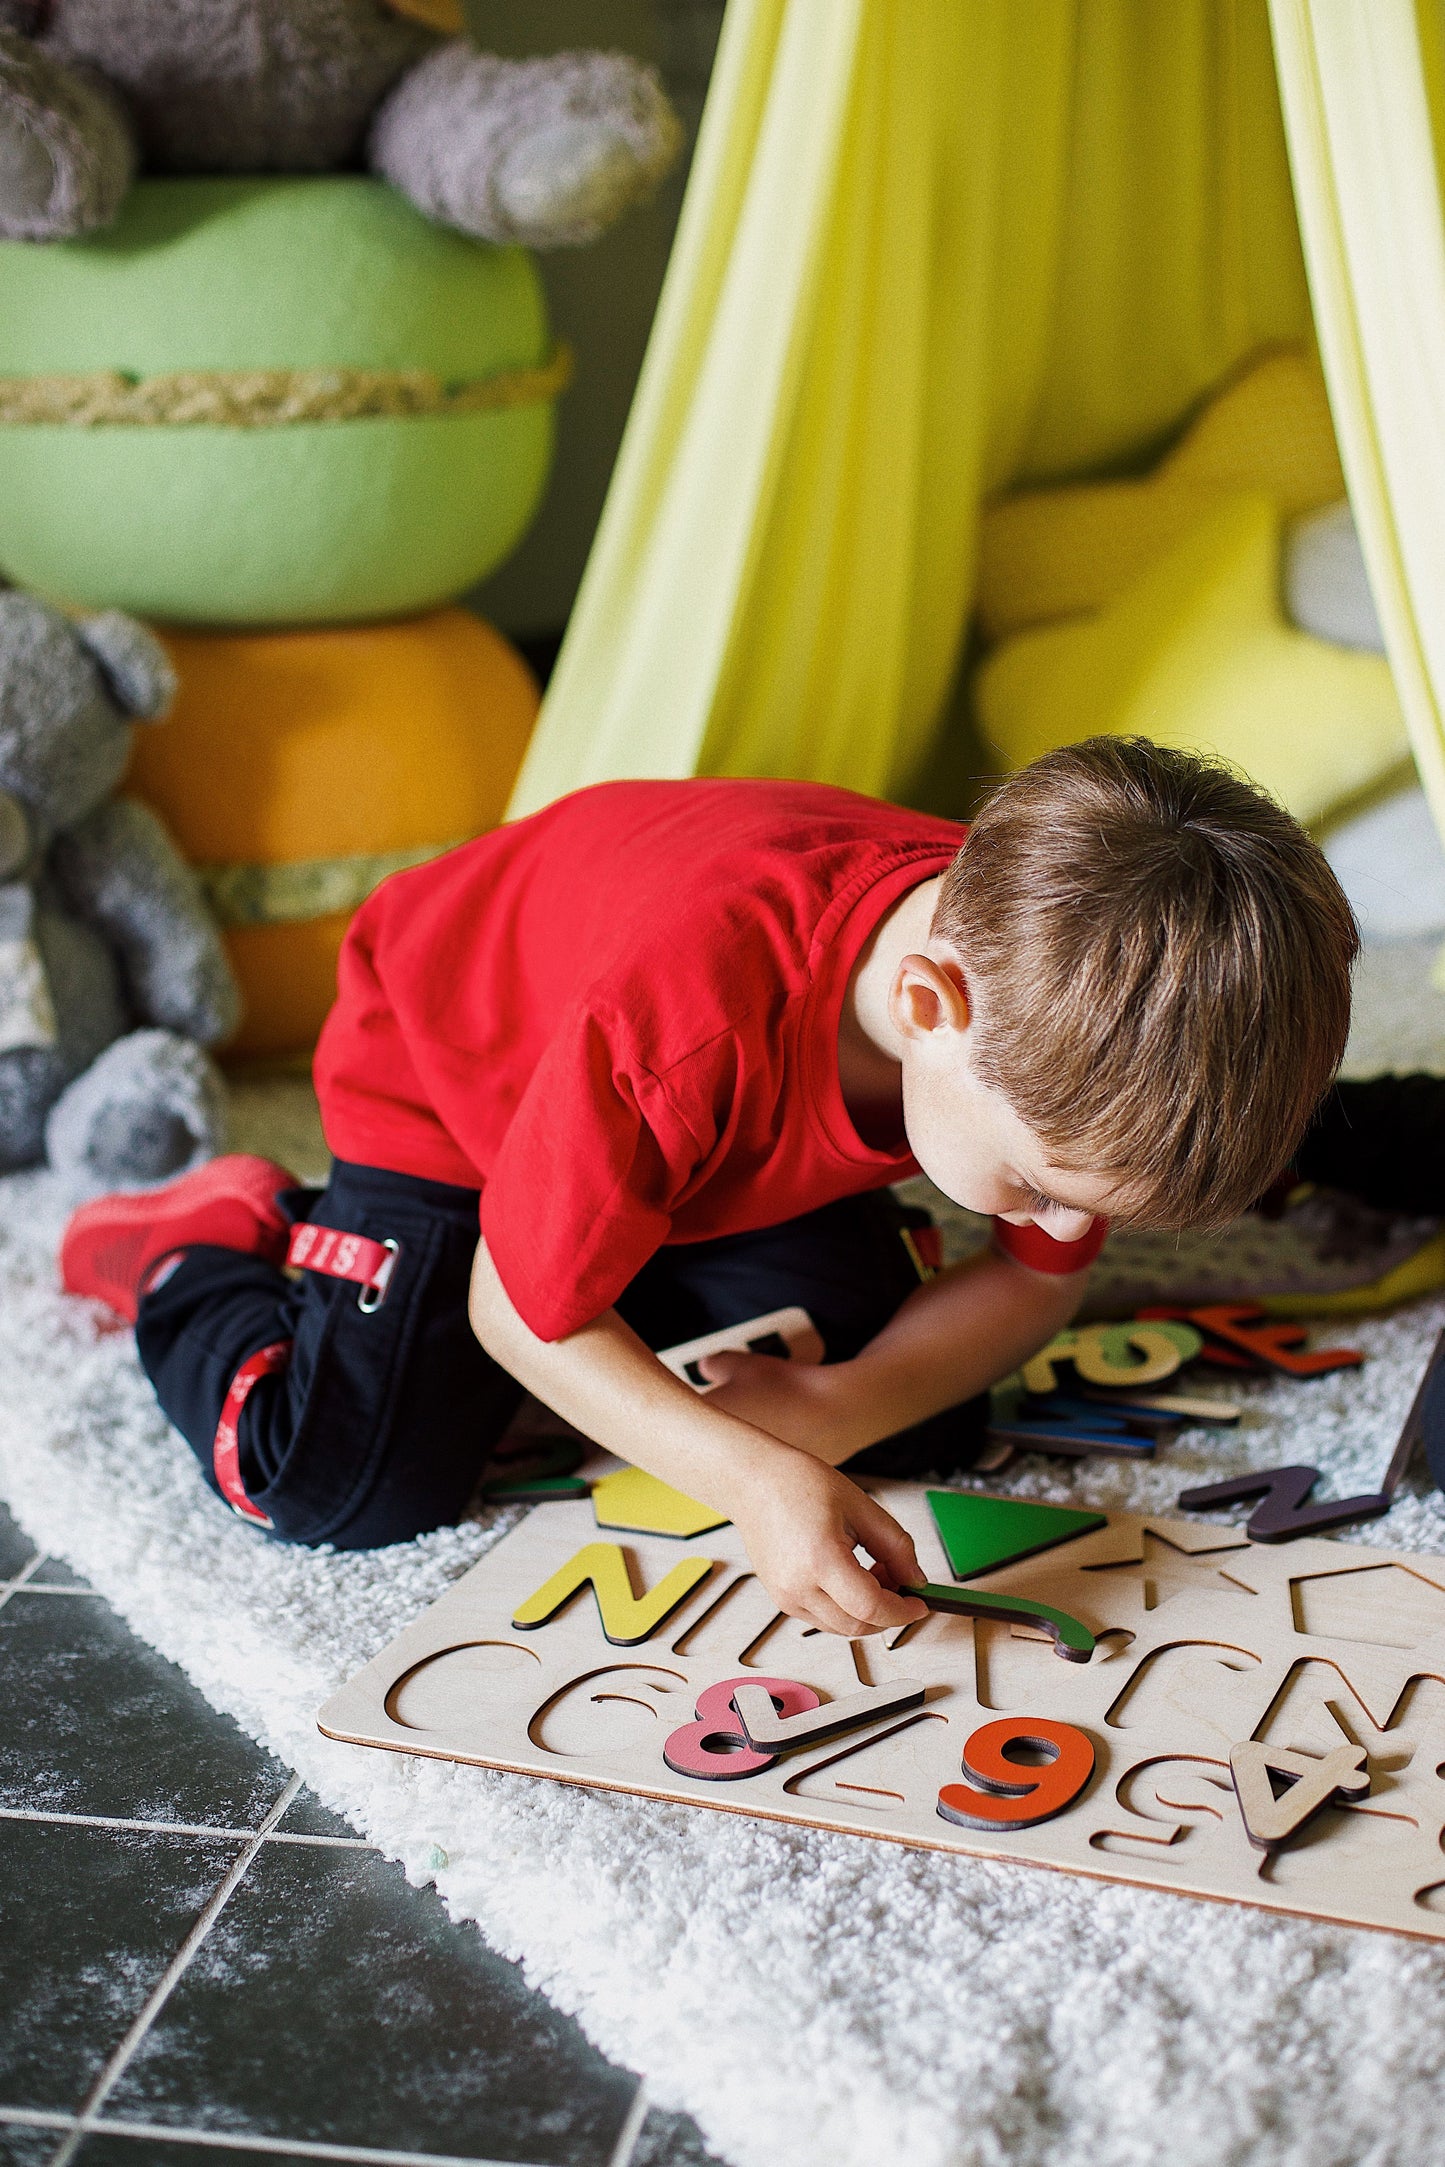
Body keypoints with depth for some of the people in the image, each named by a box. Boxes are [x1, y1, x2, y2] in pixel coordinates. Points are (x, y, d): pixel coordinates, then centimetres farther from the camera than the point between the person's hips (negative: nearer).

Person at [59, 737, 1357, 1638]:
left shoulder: (1048, 1009, -29)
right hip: (453, 1080, -5)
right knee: (355, 1490, -18)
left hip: (742, 1152, 5)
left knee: (929, 1429, -3)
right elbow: (521, 1315, -31)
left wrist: (844, 1410, -28)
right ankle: (193, 1253, 12)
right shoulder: (692, 1011, -47)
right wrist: (756, 1478, -44)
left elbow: (1039, 1283, -11)